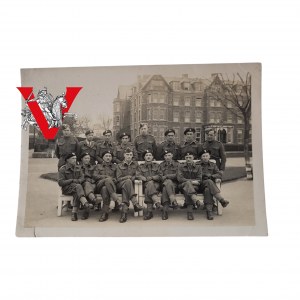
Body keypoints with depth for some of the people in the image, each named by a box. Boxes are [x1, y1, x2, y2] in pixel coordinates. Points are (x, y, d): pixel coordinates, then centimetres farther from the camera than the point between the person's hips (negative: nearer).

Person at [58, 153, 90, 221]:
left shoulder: (78, 168, 15)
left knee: (76, 193, -34)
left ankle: (74, 213, -40)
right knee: (78, 186, -35)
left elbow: (82, 178, 4)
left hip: (76, 187, 4)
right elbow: (60, 182, -7)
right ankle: (87, 206, -53)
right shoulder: (62, 169, 1)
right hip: (67, 188, -4)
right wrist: (72, 180, -11)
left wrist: (77, 181, -17)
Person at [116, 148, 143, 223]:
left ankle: (124, 209, -51)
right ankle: (135, 203, -51)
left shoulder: (135, 164, 19)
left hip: (132, 184, 1)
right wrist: (127, 177, -11)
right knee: (128, 181, -37)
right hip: (121, 185, -1)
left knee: (125, 189, -36)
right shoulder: (120, 166, 15)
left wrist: (132, 178, -10)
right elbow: (118, 178, 4)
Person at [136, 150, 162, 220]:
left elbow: (160, 176, 8)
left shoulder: (156, 165, 21)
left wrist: (152, 177, -10)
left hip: (156, 184, 0)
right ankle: (157, 202, -53)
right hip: (146, 185, 0)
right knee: (149, 183, -37)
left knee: (148, 189, -35)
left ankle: (149, 211, -46)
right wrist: (146, 179, -16)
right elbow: (138, 175, 3)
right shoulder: (141, 167, 21)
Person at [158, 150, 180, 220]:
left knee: (165, 189, -34)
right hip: (164, 183, 2)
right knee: (168, 182, -35)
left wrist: (166, 176, -8)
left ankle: (165, 210, -41)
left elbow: (177, 176, -1)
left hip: (174, 185, -2)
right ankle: (173, 200, -43)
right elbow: (160, 176, 6)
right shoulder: (161, 165, 18)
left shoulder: (177, 164, 13)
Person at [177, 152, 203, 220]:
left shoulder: (198, 167, 13)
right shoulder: (181, 166, 10)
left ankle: (190, 211, -45)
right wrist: (191, 181, -14)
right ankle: (196, 200, -56)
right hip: (183, 186, 0)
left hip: (195, 187, 1)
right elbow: (179, 178, -3)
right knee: (187, 183, -37)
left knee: (187, 190, -35)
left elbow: (199, 179, 6)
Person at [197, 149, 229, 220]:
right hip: (201, 184, -2)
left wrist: (211, 176, -6)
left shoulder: (213, 165, 22)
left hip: (211, 184, 2)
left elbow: (220, 175, 11)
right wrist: (205, 176, -6)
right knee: (209, 182, -37)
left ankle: (209, 211, -47)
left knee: (207, 190, -36)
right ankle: (222, 200, -46)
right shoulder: (197, 164, 15)